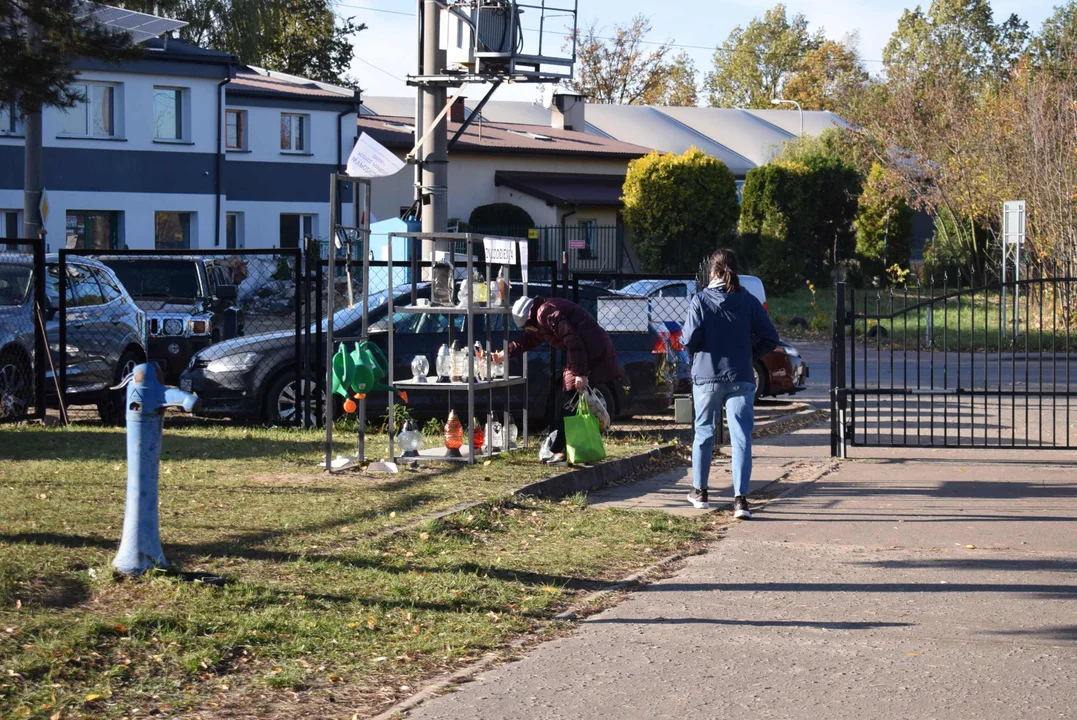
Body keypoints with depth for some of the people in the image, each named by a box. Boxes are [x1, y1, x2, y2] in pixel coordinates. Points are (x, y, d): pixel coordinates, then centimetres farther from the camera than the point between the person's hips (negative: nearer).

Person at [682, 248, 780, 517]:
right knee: (741, 437, -3)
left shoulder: (701, 300, -6)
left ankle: (699, 492, 29)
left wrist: (684, 336, 10)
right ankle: (740, 499, -13)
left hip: (706, 377, 0)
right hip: (741, 379, 0)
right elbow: (770, 338, -1)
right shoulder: (749, 301, -1)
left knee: (704, 433, 16)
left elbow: (690, 338, -12)